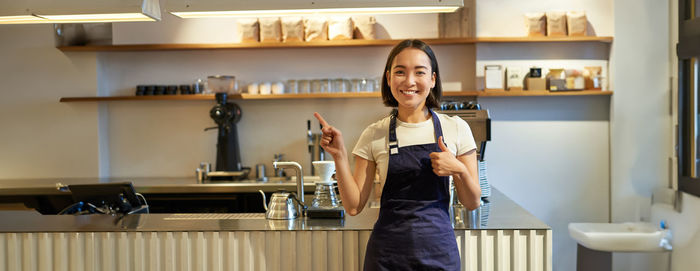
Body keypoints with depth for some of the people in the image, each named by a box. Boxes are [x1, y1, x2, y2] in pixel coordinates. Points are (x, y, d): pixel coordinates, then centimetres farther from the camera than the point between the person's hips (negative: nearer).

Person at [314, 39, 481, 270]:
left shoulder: (456, 129, -1)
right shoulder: (374, 135, -1)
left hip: (439, 251, 1)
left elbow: (472, 203, 3)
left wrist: (459, 170, -15)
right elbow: (354, 206, -2)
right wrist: (339, 156, -11)